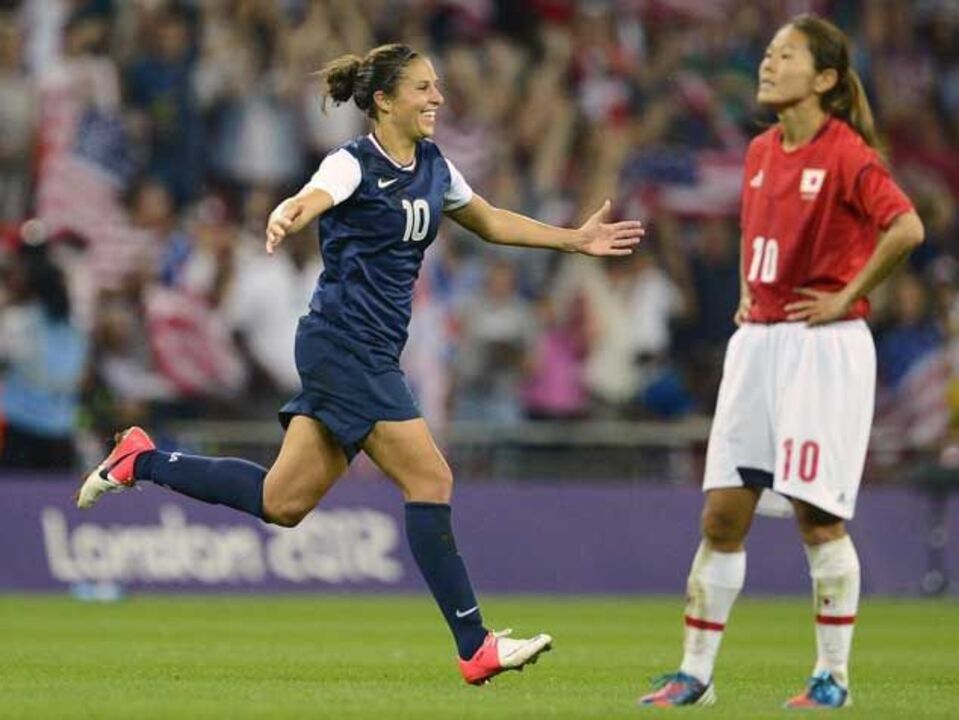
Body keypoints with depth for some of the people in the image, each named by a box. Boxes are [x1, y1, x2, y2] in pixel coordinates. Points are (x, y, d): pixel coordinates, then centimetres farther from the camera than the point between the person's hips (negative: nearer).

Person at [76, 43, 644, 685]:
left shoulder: (433, 167, 12)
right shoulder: (355, 164, -12)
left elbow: (490, 222, 28)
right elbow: (308, 201, -33)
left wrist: (576, 239, 25)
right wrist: (284, 221, -57)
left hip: (372, 353, 9)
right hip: (343, 342, -9)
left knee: (283, 502, 8)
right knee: (431, 480, -12)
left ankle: (142, 462, 21)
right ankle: (476, 649, -8)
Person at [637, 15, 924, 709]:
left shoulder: (847, 154, -12)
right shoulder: (761, 152, 11)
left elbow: (907, 228, -25)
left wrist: (848, 297, -18)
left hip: (824, 347, -7)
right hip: (756, 342, 7)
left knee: (818, 515, -4)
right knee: (722, 514, 4)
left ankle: (833, 676, 7)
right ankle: (695, 674, 9)